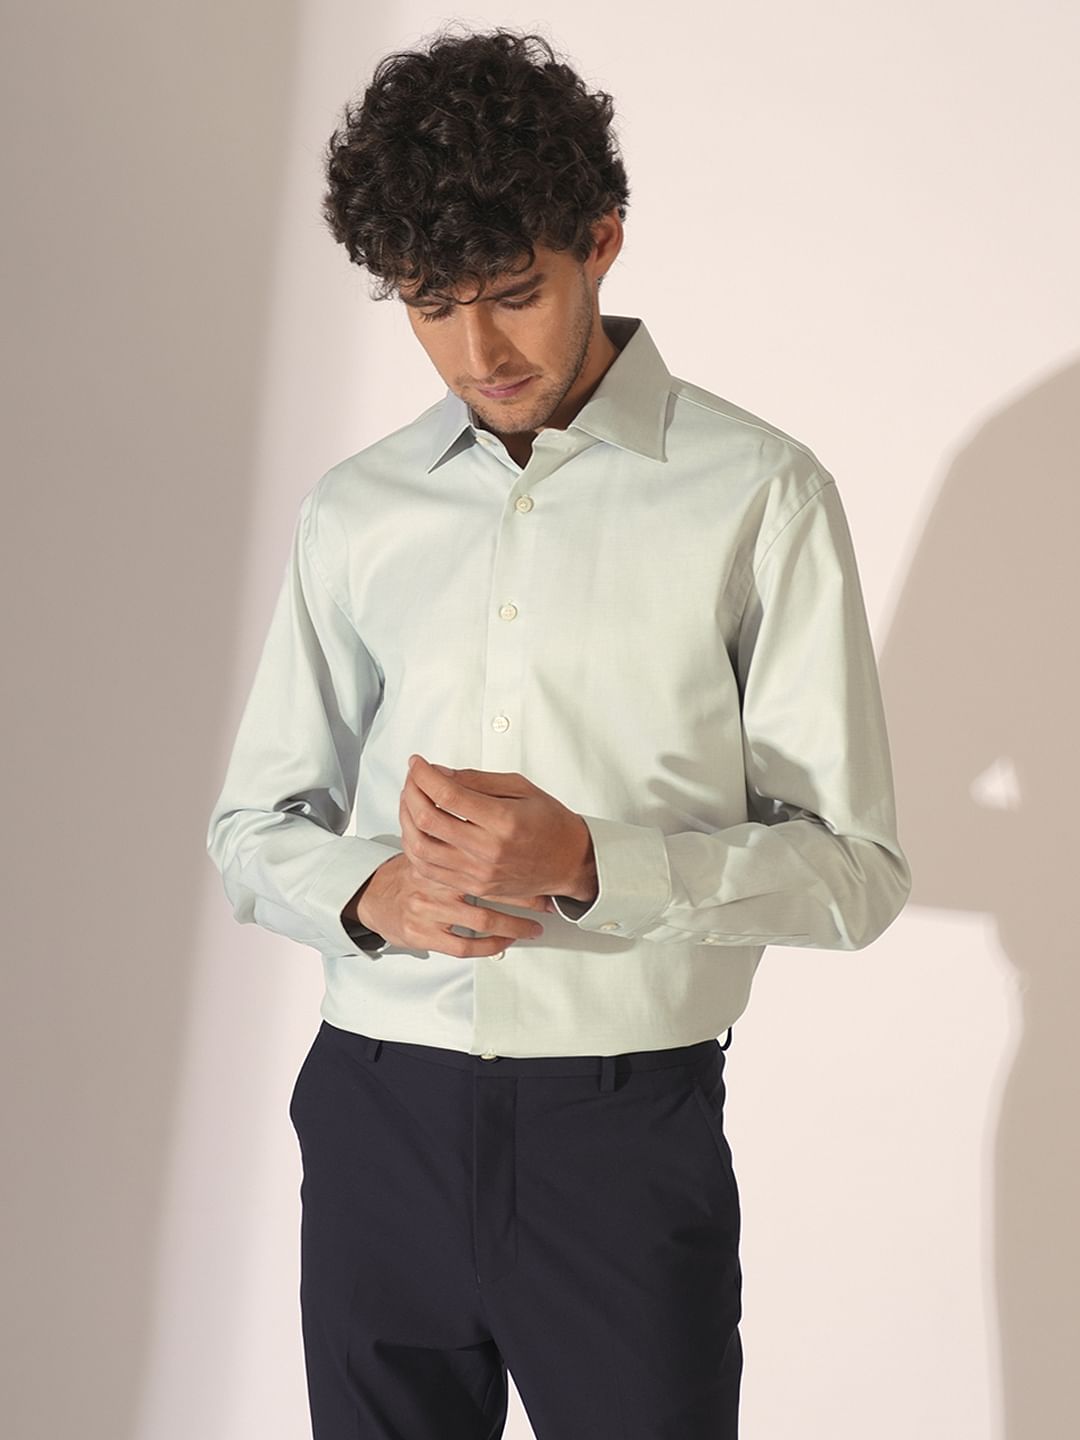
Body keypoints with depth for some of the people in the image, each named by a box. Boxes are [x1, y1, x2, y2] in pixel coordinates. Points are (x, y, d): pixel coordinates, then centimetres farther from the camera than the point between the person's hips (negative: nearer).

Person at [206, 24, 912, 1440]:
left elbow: (854, 865, -5)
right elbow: (254, 825, 13)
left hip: (625, 1127, -3)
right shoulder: (354, 514, 8)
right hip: (378, 1114, 4)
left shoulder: (757, 496, -4)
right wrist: (368, 893, -9)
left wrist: (588, 864, -20)